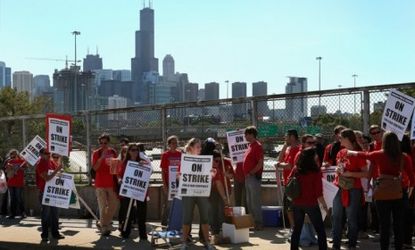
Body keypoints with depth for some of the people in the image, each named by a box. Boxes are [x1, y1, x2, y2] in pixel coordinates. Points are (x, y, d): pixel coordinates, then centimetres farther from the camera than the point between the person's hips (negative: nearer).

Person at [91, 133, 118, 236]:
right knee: (103, 206, -1)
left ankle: (102, 223, 24)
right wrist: (102, 157, -22)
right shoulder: (96, 153, -3)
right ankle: (104, 227, 9)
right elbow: (95, 168, -13)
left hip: (111, 183, 4)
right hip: (100, 184, -4)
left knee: (114, 204, 7)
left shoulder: (113, 152, 7)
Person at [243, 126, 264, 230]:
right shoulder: (250, 146, 15)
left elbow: (260, 163, -18)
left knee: (255, 202, -5)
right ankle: (252, 222, 21)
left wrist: (251, 173, -16)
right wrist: (247, 174, 13)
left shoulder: (257, 146, -12)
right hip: (248, 178, 9)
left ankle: (258, 224, 2)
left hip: (254, 177, -9)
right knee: (249, 202, 13)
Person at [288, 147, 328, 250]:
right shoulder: (316, 172, -14)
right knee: (320, 231, 8)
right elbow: (318, 192, -13)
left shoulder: (296, 169, -2)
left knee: (297, 229, 17)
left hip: (297, 204, 5)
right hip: (311, 204, -4)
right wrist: (324, 205, -1)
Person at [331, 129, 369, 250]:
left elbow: (366, 174, -12)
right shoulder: (340, 153, 10)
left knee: (352, 219, 2)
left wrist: (349, 173, -19)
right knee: (336, 217, 9)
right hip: (339, 189, 6)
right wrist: (337, 170, 3)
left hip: (353, 190, -6)